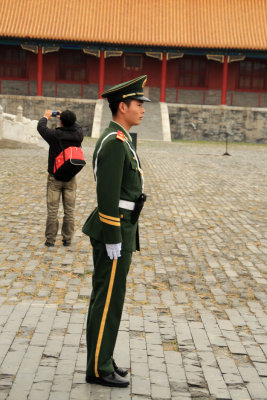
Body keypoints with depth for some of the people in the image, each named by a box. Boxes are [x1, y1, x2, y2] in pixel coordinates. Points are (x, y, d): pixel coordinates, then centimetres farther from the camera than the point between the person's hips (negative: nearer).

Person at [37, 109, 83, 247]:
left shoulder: (55, 135, -16)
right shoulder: (78, 135, -8)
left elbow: (40, 127, 2)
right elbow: (77, 126, 17)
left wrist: (46, 117, 21)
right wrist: (64, 117, 28)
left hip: (54, 178, -2)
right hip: (71, 178, 3)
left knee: (52, 210, 3)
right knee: (69, 210, 9)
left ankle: (50, 239, 7)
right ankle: (67, 238, 12)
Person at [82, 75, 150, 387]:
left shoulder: (115, 140, 15)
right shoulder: (115, 142, -19)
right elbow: (107, 194, -23)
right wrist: (113, 240, -22)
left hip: (114, 228, 10)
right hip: (114, 232, -10)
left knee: (105, 297, 15)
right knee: (108, 300, -2)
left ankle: (100, 358, 25)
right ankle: (99, 369, 8)